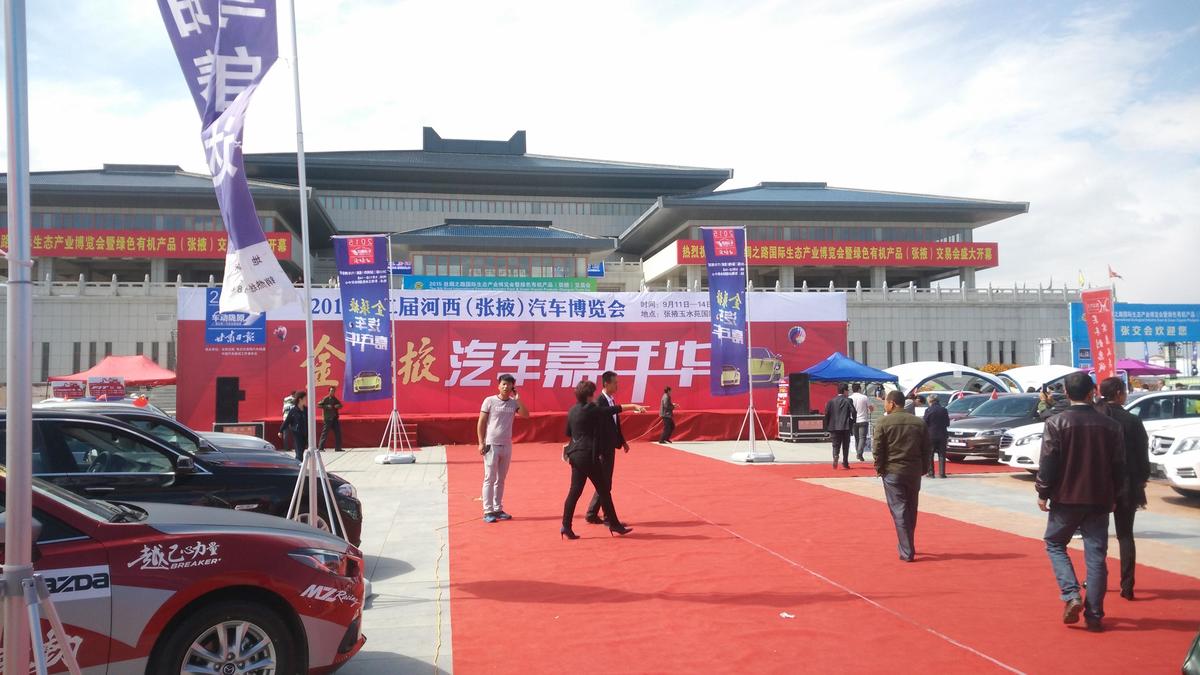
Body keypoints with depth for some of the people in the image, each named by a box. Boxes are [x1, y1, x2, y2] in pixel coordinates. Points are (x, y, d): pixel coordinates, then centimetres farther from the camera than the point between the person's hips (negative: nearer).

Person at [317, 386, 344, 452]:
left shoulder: (335, 399, 13)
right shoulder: (325, 399, -6)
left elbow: (340, 405, 22)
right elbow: (318, 405, -11)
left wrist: (338, 406, -1)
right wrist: (327, 406, -20)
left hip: (335, 418, 6)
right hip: (328, 418, -6)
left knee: (337, 432, 5)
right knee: (325, 432, -4)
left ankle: (338, 447, 10)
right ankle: (320, 447, 2)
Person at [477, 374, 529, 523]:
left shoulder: (514, 403, 6)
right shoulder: (489, 401, -4)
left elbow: (526, 415, -7)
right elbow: (481, 423, -4)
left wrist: (517, 399, -8)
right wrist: (481, 443, -10)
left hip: (507, 446, 4)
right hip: (491, 445, -4)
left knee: (501, 480, 10)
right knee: (489, 479, -2)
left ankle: (498, 509, 17)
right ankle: (488, 511, 1)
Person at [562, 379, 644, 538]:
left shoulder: (572, 410, 9)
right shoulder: (591, 409, -13)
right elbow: (615, 409, -14)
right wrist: (634, 406, -10)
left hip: (575, 455, 8)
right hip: (588, 455, -8)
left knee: (575, 491, 9)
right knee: (603, 490, 4)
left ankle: (566, 526, 5)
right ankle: (614, 524, 12)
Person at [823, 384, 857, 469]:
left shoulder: (831, 401, 3)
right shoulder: (848, 400, -4)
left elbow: (827, 414, 1)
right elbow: (853, 412, -11)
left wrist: (827, 427, 9)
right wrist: (852, 423, 5)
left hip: (834, 427, 2)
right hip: (846, 427, -2)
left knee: (836, 445, 6)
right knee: (845, 446, 9)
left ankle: (835, 457, -20)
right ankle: (845, 462, 9)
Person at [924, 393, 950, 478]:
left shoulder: (928, 410, -11)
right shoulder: (943, 409, 0)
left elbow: (925, 424, -8)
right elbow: (947, 423, 6)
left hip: (931, 435, -3)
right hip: (942, 435, 3)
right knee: (942, 454, 8)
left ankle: (931, 472, 3)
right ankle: (942, 473, 5)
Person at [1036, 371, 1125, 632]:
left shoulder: (1056, 423, -10)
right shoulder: (1110, 425, 0)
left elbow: (1047, 463, -11)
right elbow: (1119, 465, 5)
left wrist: (1042, 493, 0)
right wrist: (1113, 496, 16)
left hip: (1066, 498, -3)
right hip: (1099, 500, 3)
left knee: (1055, 544, 15)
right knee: (1096, 554, 8)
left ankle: (1071, 596, -4)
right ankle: (1094, 615, 10)